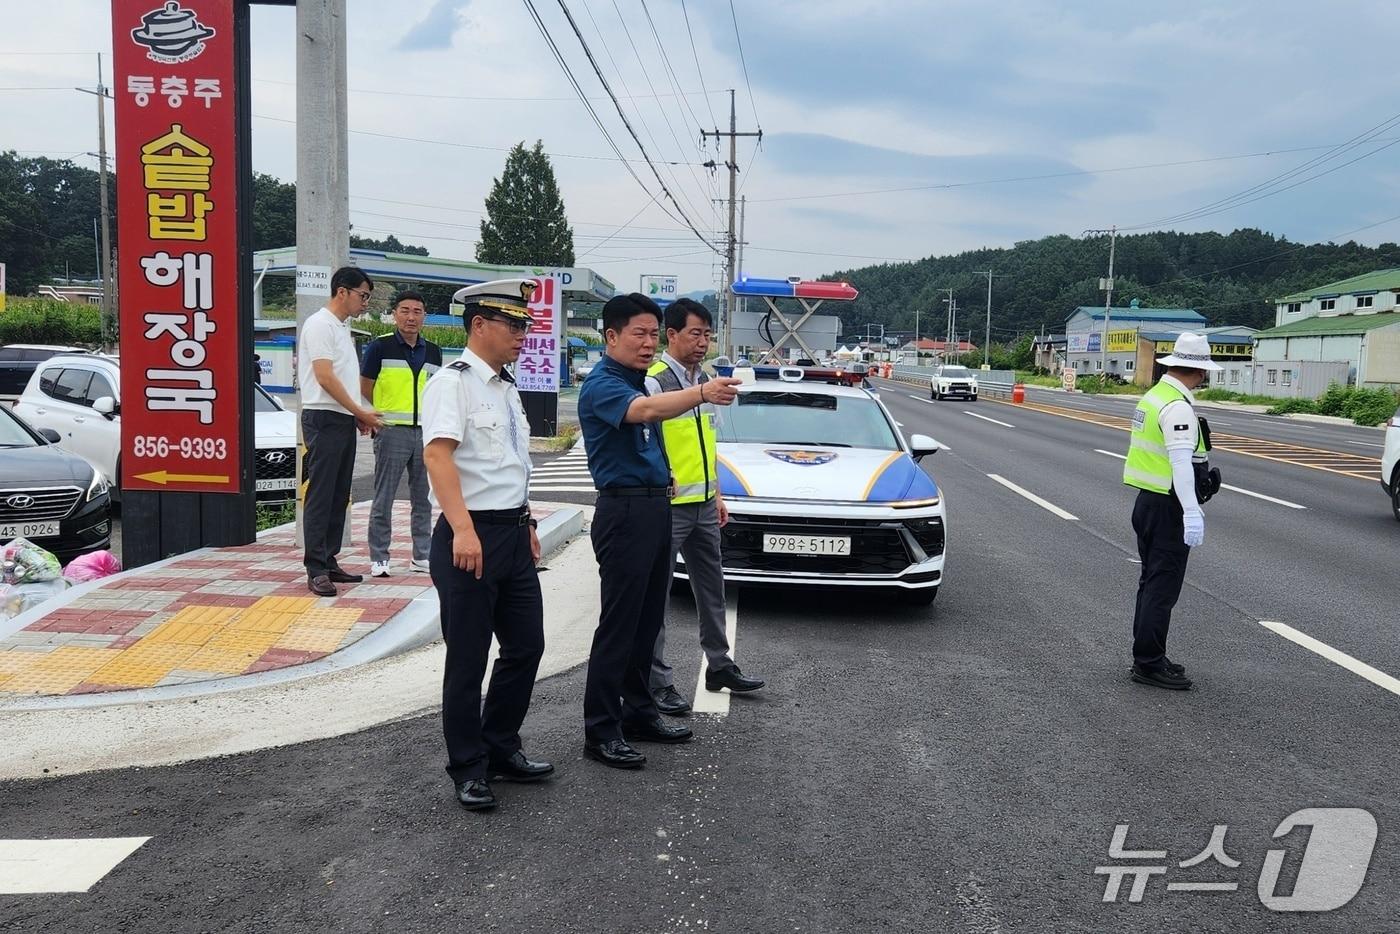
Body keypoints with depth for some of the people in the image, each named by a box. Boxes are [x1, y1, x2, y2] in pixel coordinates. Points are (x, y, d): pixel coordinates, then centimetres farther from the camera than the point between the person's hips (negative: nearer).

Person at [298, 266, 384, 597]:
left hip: (344, 420, 9)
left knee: (339, 496, 11)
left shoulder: (342, 328, 19)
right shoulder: (320, 324, -9)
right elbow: (324, 377, -16)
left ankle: (329, 562, 17)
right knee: (320, 496, -8)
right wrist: (360, 411, -13)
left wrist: (358, 415, 12)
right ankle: (316, 570, -6)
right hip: (324, 419, -9)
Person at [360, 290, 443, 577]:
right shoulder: (380, 346, -3)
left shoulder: (433, 351, 11)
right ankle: (379, 559, 7)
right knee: (383, 499, 0)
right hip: (392, 432, -5)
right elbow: (365, 387, 4)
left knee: (423, 499, 10)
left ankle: (422, 556, 19)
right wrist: (390, 410, 7)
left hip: (425, 432, 5)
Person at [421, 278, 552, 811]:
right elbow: (437, 453, -25)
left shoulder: (507, 387, 15)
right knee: (468, 659, 3)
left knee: (526, 646, 13)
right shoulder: (453, 382, -11)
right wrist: (463, 530, -35)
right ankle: (469, 768, 19)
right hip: (470, 537, -8)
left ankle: (501, 750, 30)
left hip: (514, 533, 8)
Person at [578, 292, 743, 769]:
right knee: (618, 623, -5)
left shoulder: (641, 381, 16)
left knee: (647, 620, 14)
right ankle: (601, 730, 2)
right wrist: (701, 393, -50)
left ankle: (638, 712, 25)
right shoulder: (601, 384, -14)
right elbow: (646, 410, -36)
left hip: (656, 507, 9)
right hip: (624, 511, -9)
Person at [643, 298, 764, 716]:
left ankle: (719, 665, 32)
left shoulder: (704, 379, 12)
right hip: (667, 507, -9)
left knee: (712, 588, 18)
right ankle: (657, 681, 9)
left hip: (703, 505, 9)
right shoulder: (654, 381, -14)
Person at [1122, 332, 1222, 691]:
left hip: (1148, 502, 10)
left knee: (1152, 583, 16)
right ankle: (1149, 663, 3)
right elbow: (1181, 462, -26)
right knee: (1163, 588, -3)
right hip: (1168, 508, -10)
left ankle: (1147, 657, 25)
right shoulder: (1178, 406, -17)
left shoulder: (1154, 396, 13)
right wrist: (1192, 513, -31)